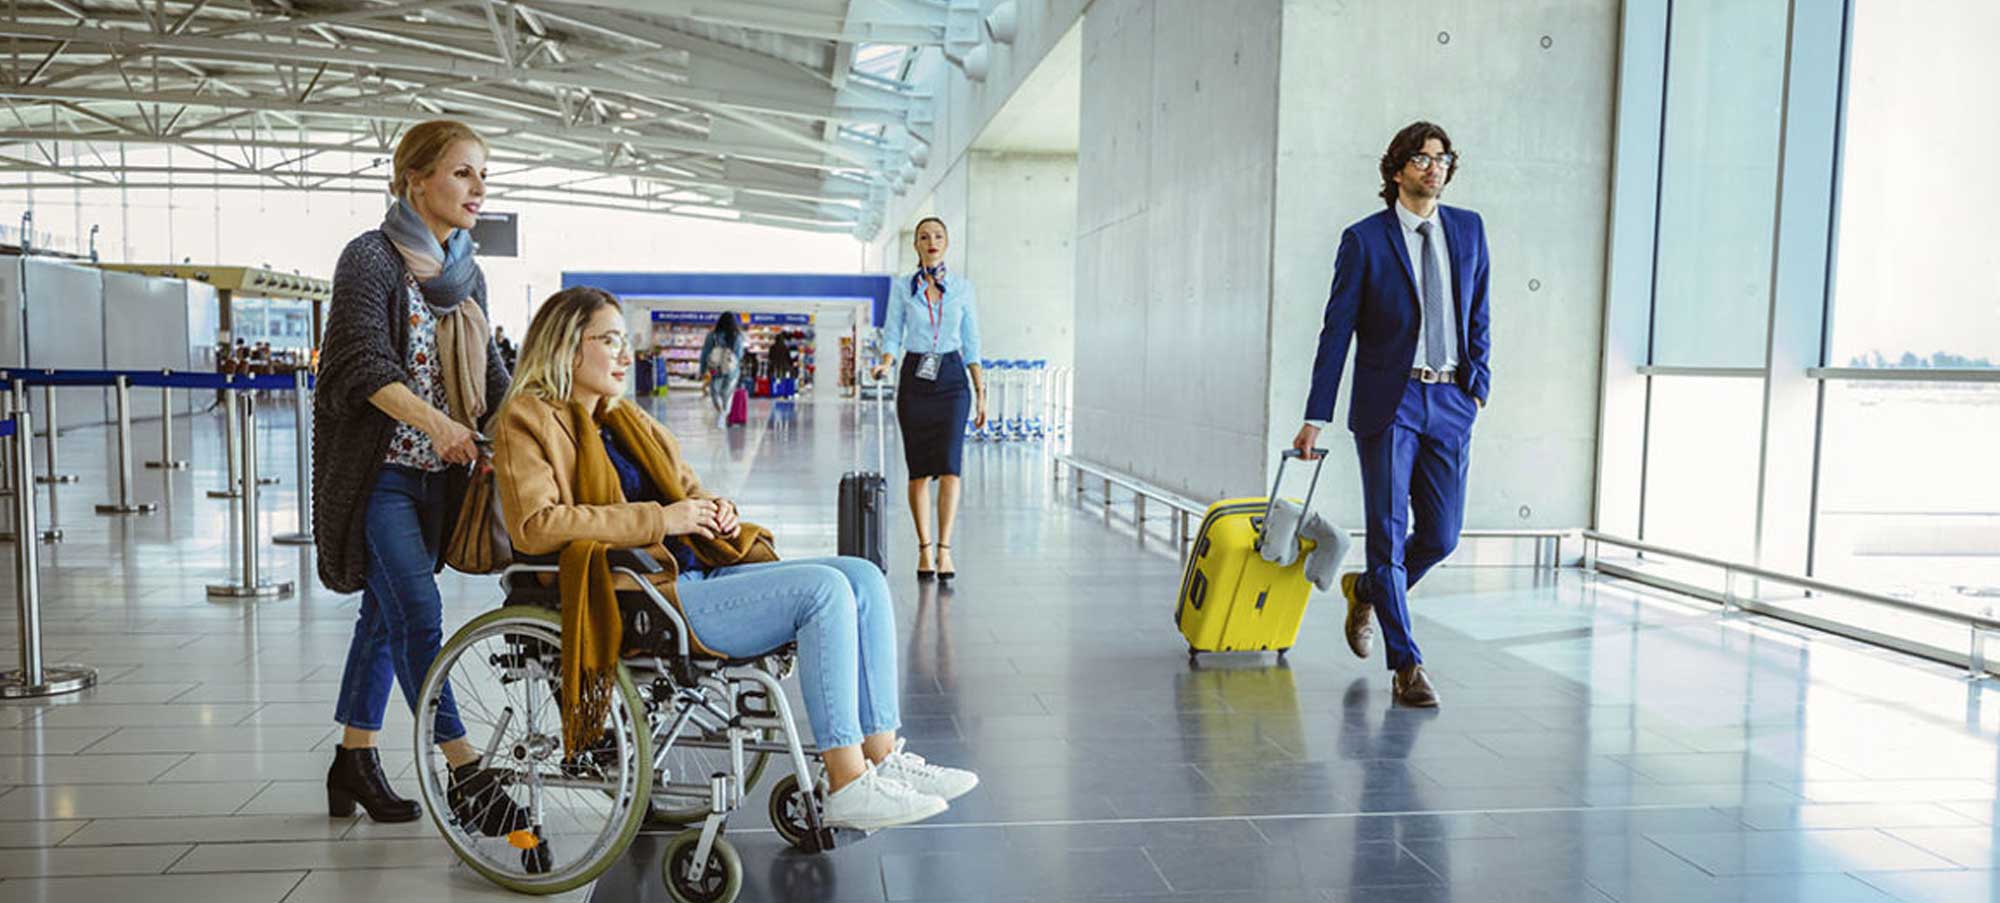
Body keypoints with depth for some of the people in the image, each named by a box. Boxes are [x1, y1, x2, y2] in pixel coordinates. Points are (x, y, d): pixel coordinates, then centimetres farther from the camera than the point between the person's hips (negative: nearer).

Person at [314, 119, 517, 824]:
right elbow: (363, 363, -21)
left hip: (435, 474, 7)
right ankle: (461, 768, -8)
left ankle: (354, 760, 24)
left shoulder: (467, 274, 12)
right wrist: (434, 419, -34)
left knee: (386, 611, 13)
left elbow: (490, 376, 15)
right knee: (418, 610, -12)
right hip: (376, 471, -7)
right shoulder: (370, 258, -9)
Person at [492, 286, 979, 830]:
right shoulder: (529, 422, 0)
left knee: (864, 577, -8)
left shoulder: (627, 419, 24)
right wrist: (659, 520, -17)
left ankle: (882, 759, -11)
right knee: (823, 590, -25)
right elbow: (535, 526, -16)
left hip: (702, 573, 9)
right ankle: (847, 787, -23)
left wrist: (715, 510, 7)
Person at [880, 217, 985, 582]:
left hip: (952, 378, 0)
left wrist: (981, 391, 4)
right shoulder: (901, 287, 6)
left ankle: (944, 550, -10)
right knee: (919, 469, 2)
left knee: (949, 464, -12)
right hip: (914, 377, 0)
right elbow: (893, 335, 5)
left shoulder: (963, 288, 7)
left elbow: (972, 343, 8)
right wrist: (885, 363, -16)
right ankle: (924, 549, 11)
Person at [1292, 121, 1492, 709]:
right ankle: (1406, 666, 5)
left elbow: (1479, 314, 17)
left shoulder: (1468, 229, 11)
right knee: (1389, 531, -4)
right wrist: (1316, 417, -4)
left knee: (1441, 537, 6)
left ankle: (1366, 590, 35)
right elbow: (1337, 330, -2)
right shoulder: (1365, 240, -1)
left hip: (1450, 402, 4)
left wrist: (1478, 385, 6)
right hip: (1389, 402, -4)